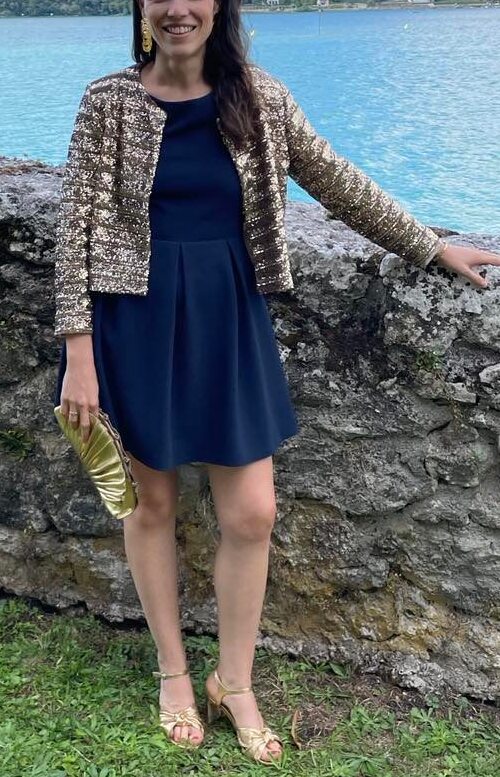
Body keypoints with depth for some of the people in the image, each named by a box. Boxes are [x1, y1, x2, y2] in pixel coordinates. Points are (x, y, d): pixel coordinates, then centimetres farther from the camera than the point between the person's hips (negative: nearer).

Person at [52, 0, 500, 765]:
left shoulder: (258, 96, 2)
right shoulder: (109, 101, -4)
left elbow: (337, 182, 9)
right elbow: (78, 227, -6)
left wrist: (435, 247, 12)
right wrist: (78, 352, -12)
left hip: (229, 320, 2)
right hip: (138, 321, -2)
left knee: (252, 512, 2)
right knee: (152, 501, 10)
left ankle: (234, 682, 26)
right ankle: (173, 671, 33)